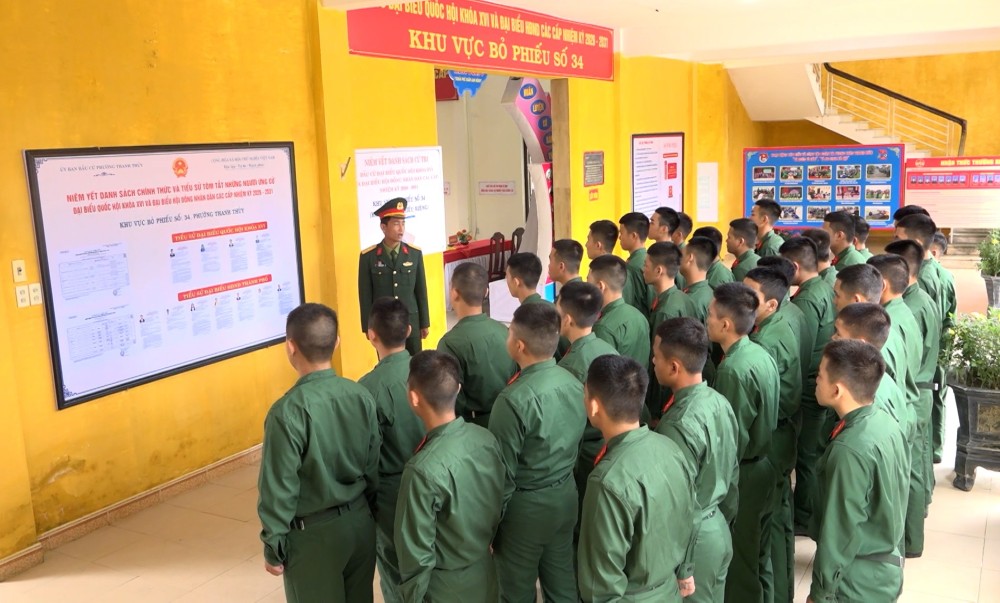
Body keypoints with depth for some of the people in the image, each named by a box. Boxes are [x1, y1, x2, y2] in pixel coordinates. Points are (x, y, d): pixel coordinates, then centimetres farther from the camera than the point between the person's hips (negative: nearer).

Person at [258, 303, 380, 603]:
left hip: (314, 534, -5)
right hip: (360, 522, 5)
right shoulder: (361, 395, -6)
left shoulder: (288, 411, -23)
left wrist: (273, 548, -3)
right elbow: (374, 467, 3)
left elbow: (279, 489, -16)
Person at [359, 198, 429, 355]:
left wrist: (424, 323, 6)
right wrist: (368, 327, -2)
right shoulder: (368, 257, -5)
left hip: (411, 321, 2)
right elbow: (365, 295, -2)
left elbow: (421, 291, 4)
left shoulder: (415, 253, 0)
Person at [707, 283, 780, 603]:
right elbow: (766, 417, 8)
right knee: (758, 557, 22)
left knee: (738, 562, 8)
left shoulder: (734, 368, -25)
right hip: (764, 467, 9)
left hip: (742, 475, -8)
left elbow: (734, 437, -22)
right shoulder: (762, 354, 1)